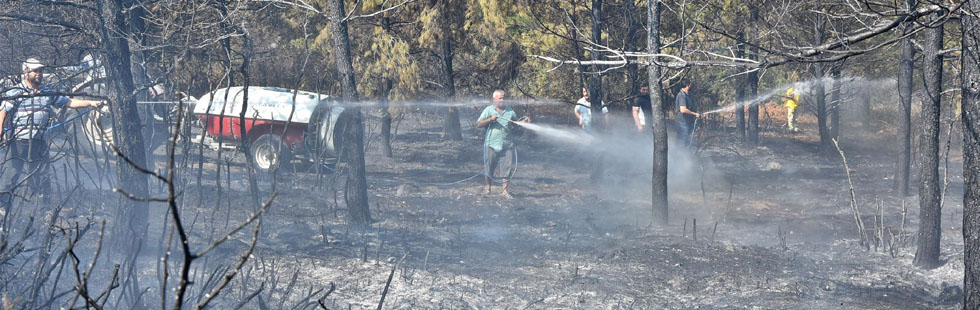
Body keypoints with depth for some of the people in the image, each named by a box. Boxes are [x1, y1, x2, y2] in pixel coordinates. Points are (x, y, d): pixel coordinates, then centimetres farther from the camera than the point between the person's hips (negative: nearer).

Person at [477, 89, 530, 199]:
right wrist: (490, 119, -16)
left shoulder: (510, 111, 11)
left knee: (509, 166, -1)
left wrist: (524, 120, 2)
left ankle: (505, 190, 8)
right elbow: (479, 124, -3)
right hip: (491, 144, -2)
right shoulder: (489, 110, 2)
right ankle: (488, 187, 25)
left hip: (507, 145, 2)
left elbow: (515, 124, 19)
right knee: (489, 167, 5)